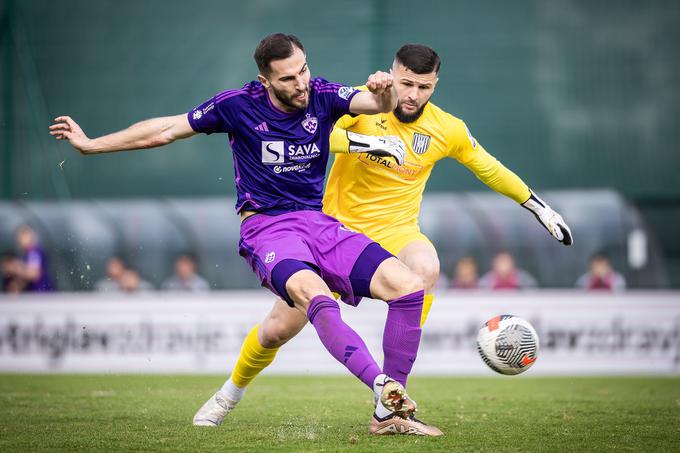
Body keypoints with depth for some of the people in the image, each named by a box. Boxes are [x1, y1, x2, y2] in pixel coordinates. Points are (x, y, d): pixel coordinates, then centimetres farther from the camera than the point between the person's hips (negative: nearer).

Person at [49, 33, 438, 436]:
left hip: (320, 223, 4)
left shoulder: (322, 95, 1)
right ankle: (383, 386, -53)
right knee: (313, 293, -38)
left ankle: (389, 413, -14)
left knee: (408, 285, -17)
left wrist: (385, 91, -39)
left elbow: (382, 105, -14)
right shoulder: (239, 105, -4)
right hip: (268, 228, -4)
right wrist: (91, 144, 10)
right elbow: (164, 131, 6)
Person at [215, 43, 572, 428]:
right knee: (278, 329, 0)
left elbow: (490, 169, 13)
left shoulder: (448, 130, -4)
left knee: (426, 269, -36)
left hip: (395, 231, 1)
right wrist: (363, 142, -38)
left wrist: (540, 208, 18)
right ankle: (233, 391, 33)